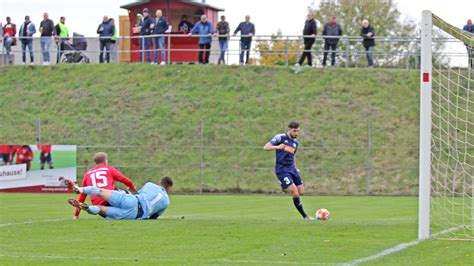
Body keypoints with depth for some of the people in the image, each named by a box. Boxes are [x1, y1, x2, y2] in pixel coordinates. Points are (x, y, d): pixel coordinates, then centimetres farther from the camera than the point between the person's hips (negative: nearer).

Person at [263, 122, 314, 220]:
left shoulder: (295, 143, 15)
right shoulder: (280, 137, -5)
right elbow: (266, 147, -9)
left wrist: (295, 169, 13)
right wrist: (277, 147, -26)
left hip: (292, 168, 7)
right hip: (282, 169, -7)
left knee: (301, 192, 2)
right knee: (295, 194, -14)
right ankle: (305, 216, -5)